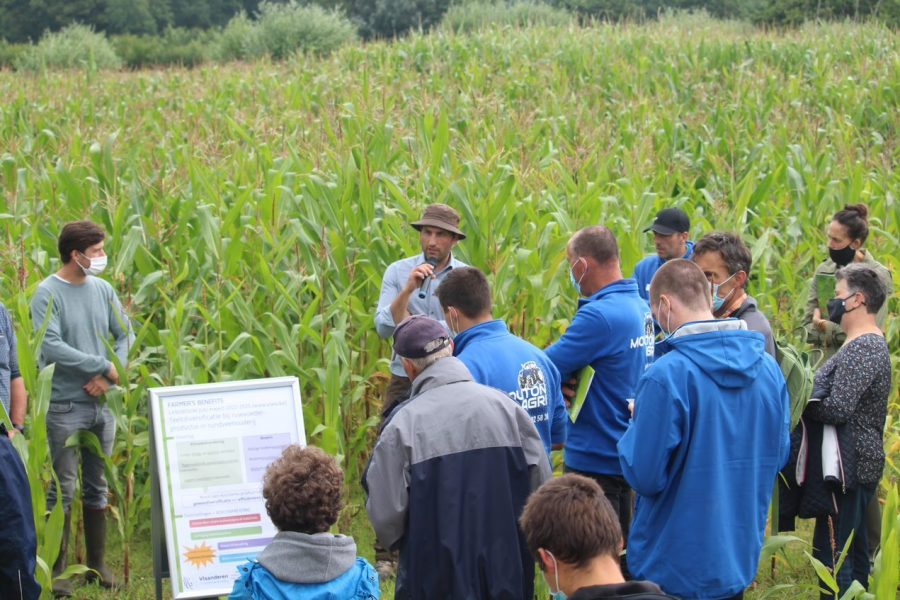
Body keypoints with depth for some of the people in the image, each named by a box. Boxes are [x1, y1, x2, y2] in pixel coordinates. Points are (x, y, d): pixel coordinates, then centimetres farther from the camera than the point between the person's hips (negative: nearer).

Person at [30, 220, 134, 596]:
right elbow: (51, 346, -19)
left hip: (101, 404, 5)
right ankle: (56, 571, 5)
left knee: (97, 487, 12)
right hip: (65, 406, -5)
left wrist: (109, 376, -8)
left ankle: (97, 564, 22)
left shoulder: (103, 290, 6)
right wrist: (104, 366, -16)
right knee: (63, 490, -2)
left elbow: (126, 334, 9)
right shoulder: (48, 293, -10)